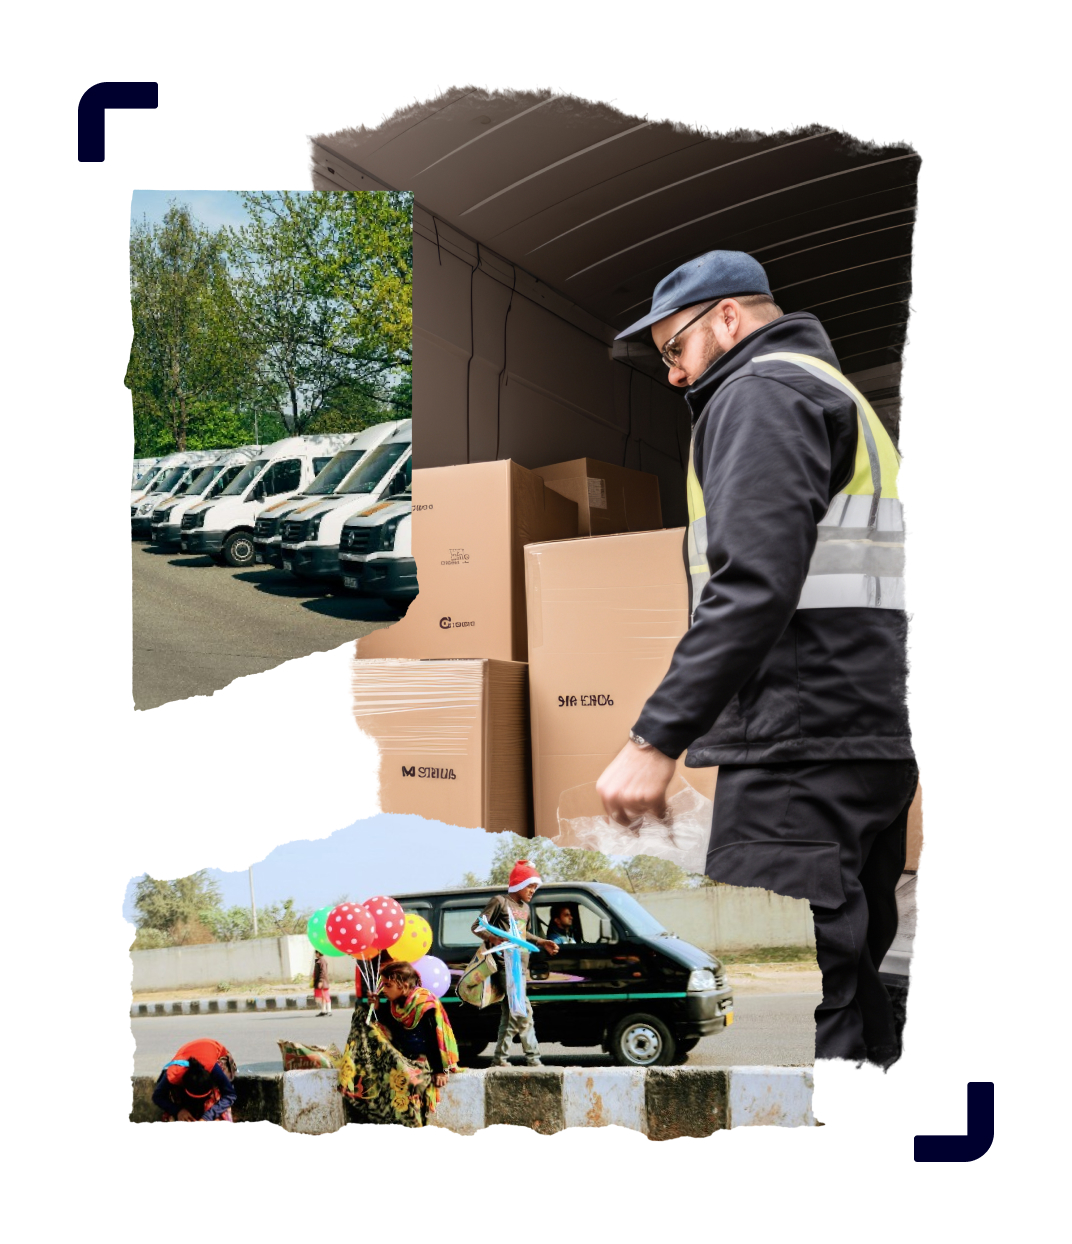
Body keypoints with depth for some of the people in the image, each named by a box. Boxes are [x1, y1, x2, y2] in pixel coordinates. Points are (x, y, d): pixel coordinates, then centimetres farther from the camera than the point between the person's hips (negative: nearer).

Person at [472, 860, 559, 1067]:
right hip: (506, 965, -9)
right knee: (523, 1011, -14)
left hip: (521, 966, 9)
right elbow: (477, 926, -7)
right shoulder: (500, 902, -3)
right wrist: (494, 938, -25)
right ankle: (533, 1059, -12)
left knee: (510, 1013, 8)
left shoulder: (526, 908, 22)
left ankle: (500, 1059, 12)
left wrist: (541, 942, 21)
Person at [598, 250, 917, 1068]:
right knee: (850, 992, 15)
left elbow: (754, 584, -19)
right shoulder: (843, 396, 27)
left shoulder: (762, 390, -4)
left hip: (799, 754, -10)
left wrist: (656, 739, -21)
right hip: (874, 743, 11)